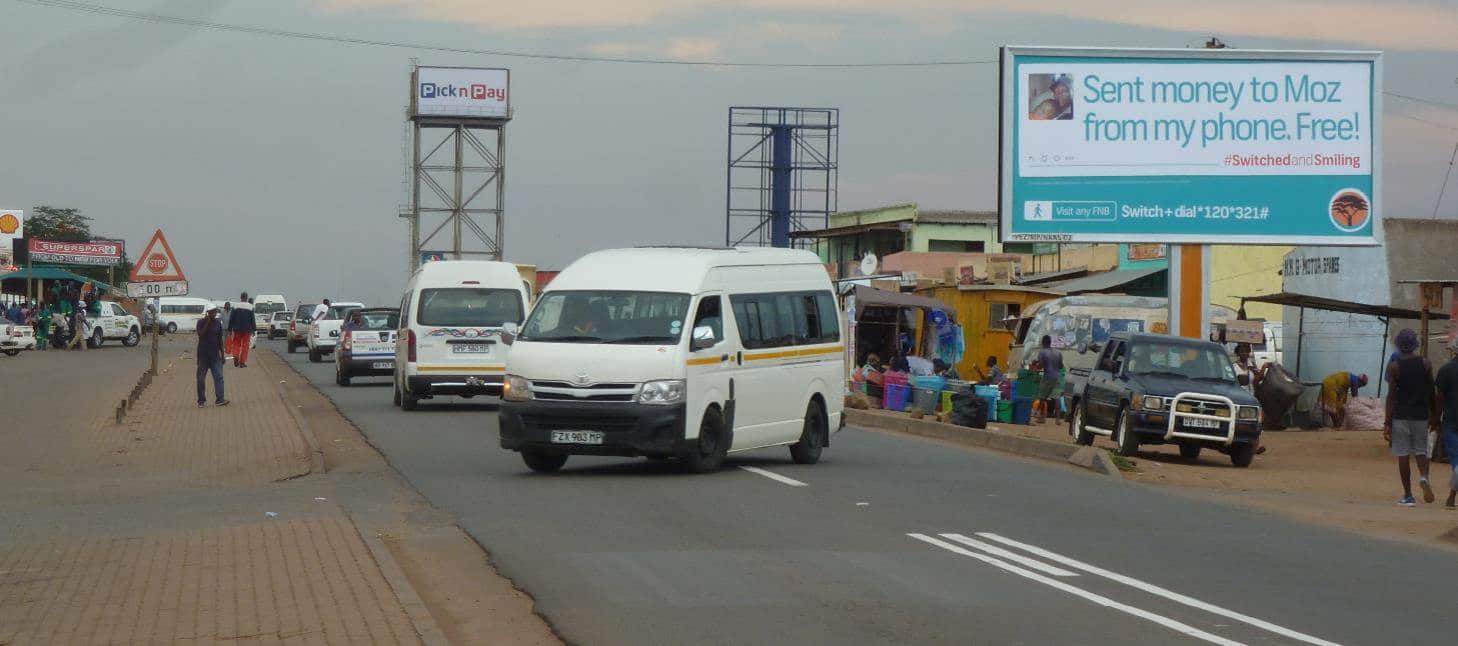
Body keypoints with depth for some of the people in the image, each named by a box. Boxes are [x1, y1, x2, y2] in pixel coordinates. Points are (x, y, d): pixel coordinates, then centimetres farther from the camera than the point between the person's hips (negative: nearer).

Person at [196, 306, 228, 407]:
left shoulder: (218, 323, 9)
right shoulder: (201, 322, -3)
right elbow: (201, 335, -19)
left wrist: (222, 355, 13)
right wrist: (207, 323, -20)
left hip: (215, 354, 3)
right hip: (203, 355, -3)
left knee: (218, 376, -9)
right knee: (201, 378, 2)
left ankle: (220, 399, -14)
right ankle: (201, 400, 12)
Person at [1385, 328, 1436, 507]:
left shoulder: (1394, 367, -6)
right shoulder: (1425, 364, 1)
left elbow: (1391, 395, -8)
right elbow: (1431, 393, 4)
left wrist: (1387, 423, -6)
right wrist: (1434, 416, 15)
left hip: (1400, 415, -2)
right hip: (1421, 414, 2)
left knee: (1402, 455, 3)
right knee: (1421, 450, 14)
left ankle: (1408, 495, 3)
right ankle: (1424, 477, -16)